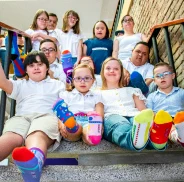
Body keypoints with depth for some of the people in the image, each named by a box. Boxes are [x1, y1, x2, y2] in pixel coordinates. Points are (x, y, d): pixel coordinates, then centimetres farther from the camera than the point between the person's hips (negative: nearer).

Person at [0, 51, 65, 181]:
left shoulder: (58, 85, 30)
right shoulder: (20, 85, 32)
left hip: (47, 116, -2)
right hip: (21, 117, 2)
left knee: (37, 136, -41)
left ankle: (33, 163, -74)